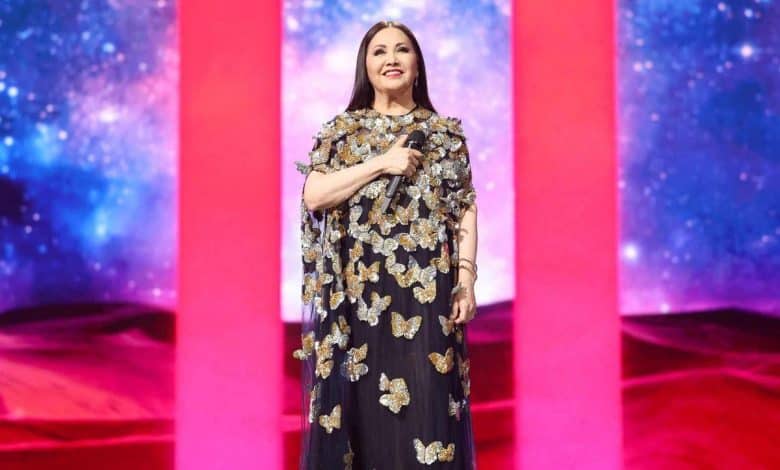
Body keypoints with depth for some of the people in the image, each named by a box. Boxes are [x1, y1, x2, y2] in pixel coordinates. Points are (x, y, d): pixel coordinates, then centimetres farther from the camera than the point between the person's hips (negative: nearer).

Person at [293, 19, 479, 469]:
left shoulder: (446, 132, 10)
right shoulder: (342, 129, 8)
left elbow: (466, 210, 7)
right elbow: (313, 196, -4)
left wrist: (466, 279, -3)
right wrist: (381, 164, -10)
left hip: (426, 288, 0)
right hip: (358, 289, 0)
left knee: (426, 406, -2)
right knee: (363, 404, 1)